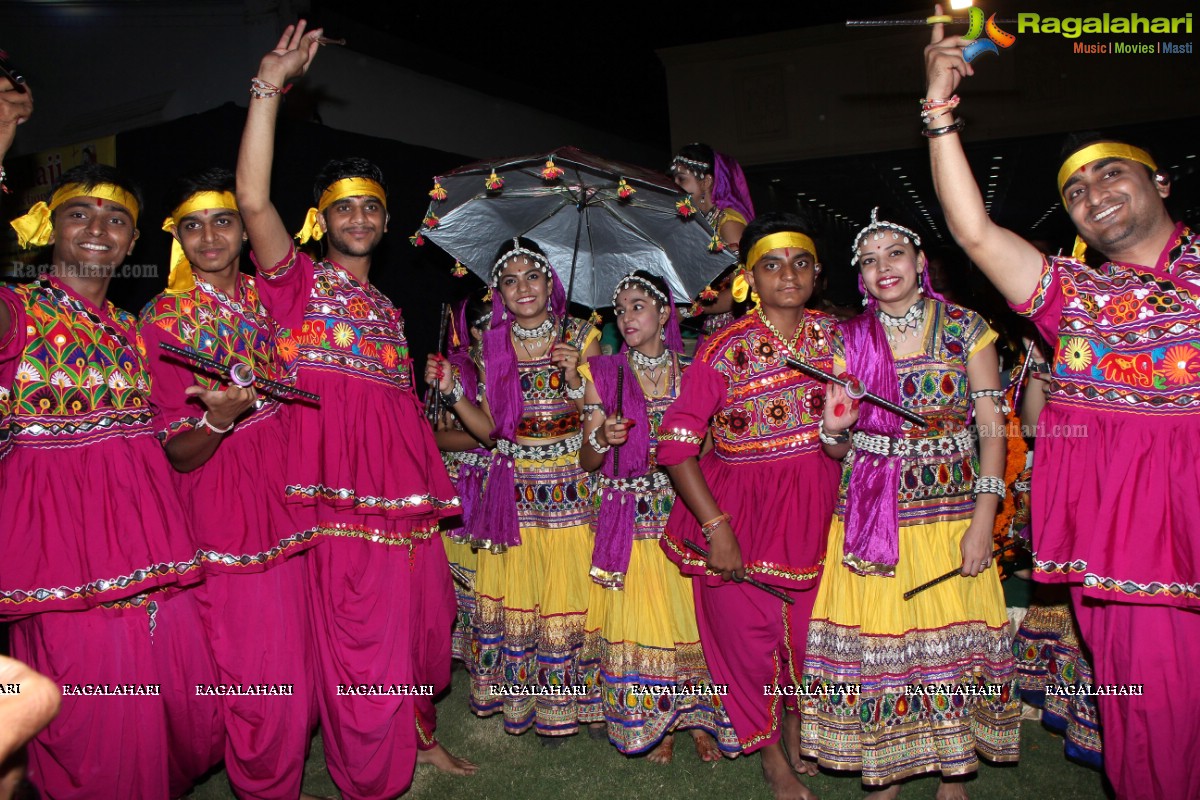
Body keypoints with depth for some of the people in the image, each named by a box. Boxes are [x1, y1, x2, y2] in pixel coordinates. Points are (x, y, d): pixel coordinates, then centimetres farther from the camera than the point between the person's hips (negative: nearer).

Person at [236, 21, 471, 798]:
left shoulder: (390, 310, 20)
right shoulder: (299, 283, 3)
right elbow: (253, 198, -14)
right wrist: (270, 87, -16)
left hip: (403, 487, 6)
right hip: (337, 488, -6)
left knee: (420, 623, 14)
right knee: (359, 640, -2)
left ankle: (422, 736, 35)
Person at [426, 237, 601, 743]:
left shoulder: (581, 336, -1)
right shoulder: (493, 345, 5)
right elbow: (489, 430, 4)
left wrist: (574, 377, -19)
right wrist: (452, 391, -8)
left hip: (568, 488, -2)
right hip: (511, 490, 2)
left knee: (563, 595, 3)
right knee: (510, 596, 7)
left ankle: (558, 708, 21)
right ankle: (515, 700, 27)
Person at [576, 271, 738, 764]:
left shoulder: (692, 373, 6)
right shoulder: (604, 374, 3)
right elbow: (588, 462, 3)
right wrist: (602, 439, -17)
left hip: (687, 512, 1)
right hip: (630, 516, -1)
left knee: (691, 611, 1)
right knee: (639, 616, 2)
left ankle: (698, 717, 21)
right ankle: (654, 723, 21)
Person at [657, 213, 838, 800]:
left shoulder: (831, 334, 0)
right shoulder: (724, 350, -14)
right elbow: (676, 444, -18)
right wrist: (716, 526, -22)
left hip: (813, 504, 4)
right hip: (740, 507, -3)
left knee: (807, 623, 12)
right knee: (748, 629, 5)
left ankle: (798, 732, 44)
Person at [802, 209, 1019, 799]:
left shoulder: (966, 329, 0)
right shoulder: (848, 341, 4)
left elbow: (992, 427, -2)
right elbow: (838, 448, 8)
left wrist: (983, 519, -10)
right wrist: (835, 430, -16)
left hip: (951, 513, -1)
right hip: (872, 517, 1)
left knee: (952, 638, 6)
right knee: (876, 641, 3)